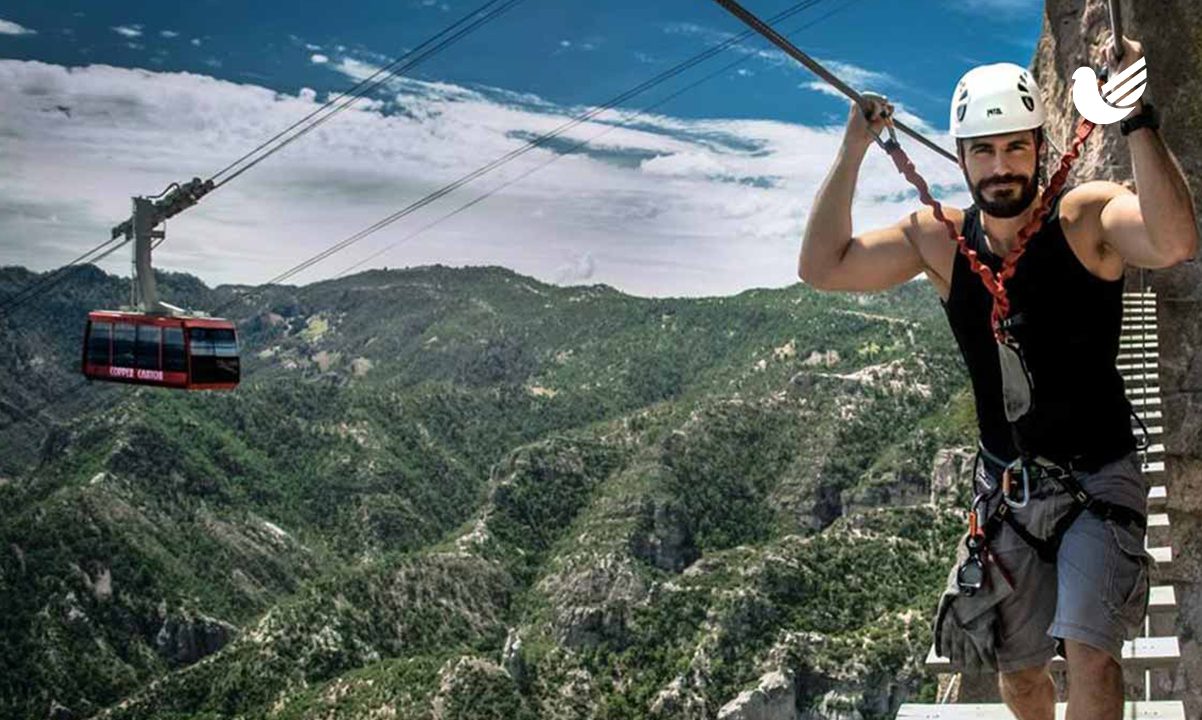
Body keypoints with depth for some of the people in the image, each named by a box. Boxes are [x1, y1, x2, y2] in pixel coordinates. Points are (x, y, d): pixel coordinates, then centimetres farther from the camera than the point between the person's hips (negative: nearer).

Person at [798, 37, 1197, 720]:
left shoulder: (1087, 216, -15)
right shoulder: (939, 239, -4)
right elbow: (823, 267, -9)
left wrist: (1136, 118, -41)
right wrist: (853, 151, -13)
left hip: (1098, 479, -4)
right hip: (1006, 486, 4)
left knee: (1090, 652, -20)